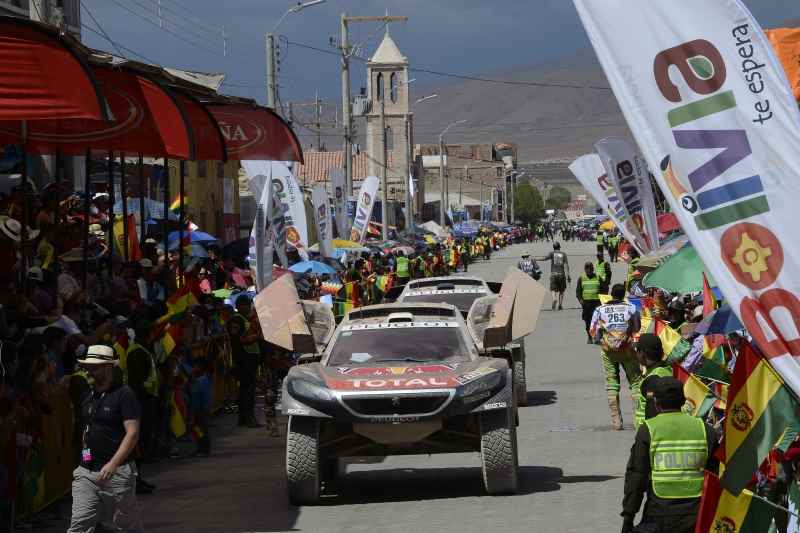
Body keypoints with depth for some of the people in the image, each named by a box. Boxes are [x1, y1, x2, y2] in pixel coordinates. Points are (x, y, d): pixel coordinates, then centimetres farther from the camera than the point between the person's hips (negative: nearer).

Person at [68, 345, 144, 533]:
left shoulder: (124, 394, -9)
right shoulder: (88, 397, 14)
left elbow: (133, 433, -15)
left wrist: (113, 464, -23)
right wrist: (84, 456, 14)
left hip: (117, 473, -6)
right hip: (86, 473, 6)